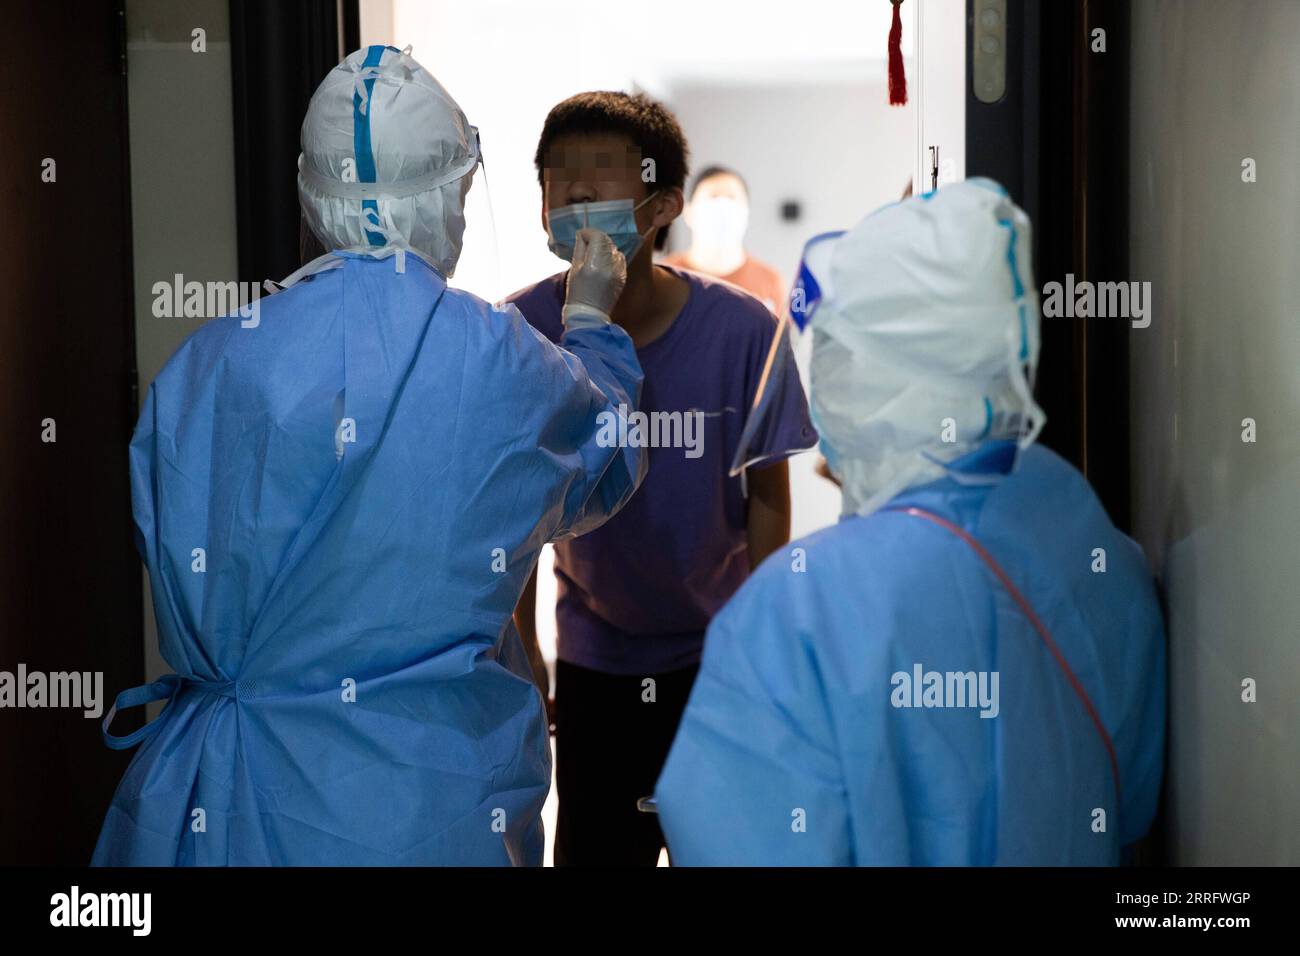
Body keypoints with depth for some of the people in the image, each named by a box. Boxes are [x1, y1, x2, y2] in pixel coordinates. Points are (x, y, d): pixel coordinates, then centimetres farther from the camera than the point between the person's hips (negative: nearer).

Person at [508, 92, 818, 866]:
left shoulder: (740, 331, -20)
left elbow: (767, 495, -7)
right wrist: (522, 656, 2)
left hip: (716, 656, -1)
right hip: (592, 662, 1)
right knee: (593, 850, 8)